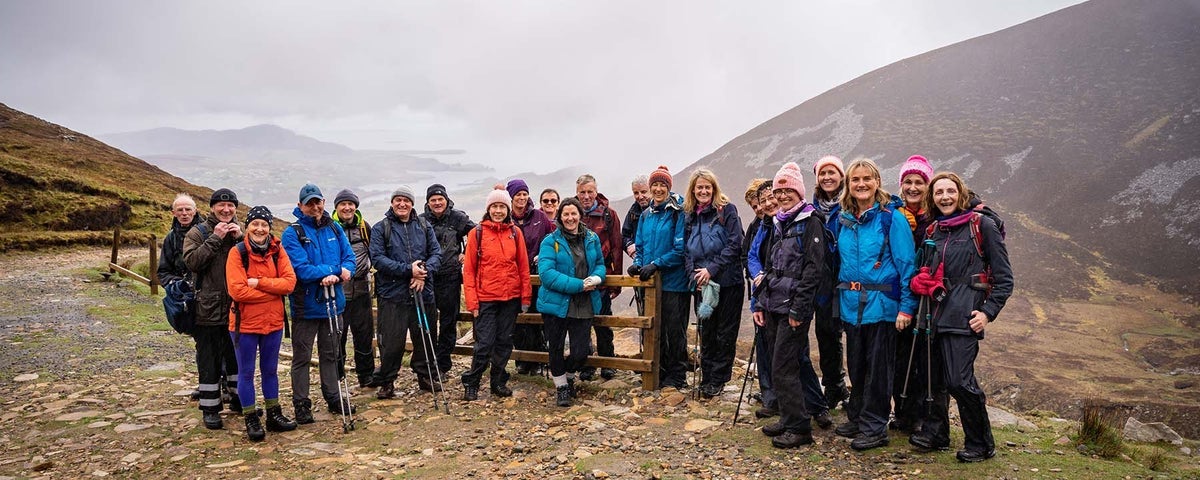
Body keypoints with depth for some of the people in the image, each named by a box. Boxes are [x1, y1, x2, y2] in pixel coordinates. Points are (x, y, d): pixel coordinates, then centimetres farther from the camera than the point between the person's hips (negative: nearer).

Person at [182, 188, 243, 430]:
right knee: (209, 361, 3)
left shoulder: (241, 231, 9)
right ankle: (210, 409, 12)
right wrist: (215, 239, -17)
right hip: (208, 309, -3)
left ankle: (239, 399, 30)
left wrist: (240, 239, -13)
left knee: (238, 355, 15)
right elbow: (192, 261, -15)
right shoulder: (198, 233, 0)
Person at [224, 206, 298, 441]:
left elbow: (289, 282, -10)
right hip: (245, 323, -3)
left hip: (273, 321, 4)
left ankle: (274, 415, 29)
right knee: (246, 372, 8)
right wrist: (273, 289, -14)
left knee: (270, 369, 16)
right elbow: (237, 291, -19)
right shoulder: (237, 252, -11)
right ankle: (251, 419, 19)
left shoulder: (277, 250, 0)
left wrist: (259, 282, -21)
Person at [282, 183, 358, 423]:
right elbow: (300, 268, -19)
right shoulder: (293, 233, -10)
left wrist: (345, 270, -18)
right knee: (302, 357, 5)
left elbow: (349, 255, 4)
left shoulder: (334, 228, 6)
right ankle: (301, 404, 15)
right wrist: (330, 271, -24)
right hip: (306, 304, -5)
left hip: (333, 302, 5)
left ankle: (334, 398, 29)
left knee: (330, 354, 17)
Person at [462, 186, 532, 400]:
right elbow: (468, 270, -2)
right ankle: (471, 384, 13)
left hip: (511, 297, 3)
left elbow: (524, 267, 7)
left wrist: (525, 296, 4)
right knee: (484, 343, -3)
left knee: (504, 342, 11)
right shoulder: (477, 233, -1)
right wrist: (472, 300, -7)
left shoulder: (515, 233, 6)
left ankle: (498, 382, 25)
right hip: (485, 298, -3)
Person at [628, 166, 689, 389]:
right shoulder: (645, 215, 11)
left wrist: (656, 264, -20)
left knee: (675, 330, 4)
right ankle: (658, 372, 27)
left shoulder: (678, 213, -9)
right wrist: (637, 263, -3)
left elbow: (680, 249, -14)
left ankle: (676, 376, 16)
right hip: (651, 282, 6)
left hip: (674, 282, -6)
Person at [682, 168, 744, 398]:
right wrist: (694, 273, -7)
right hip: (703, 284, 5)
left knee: (725, 334, 4)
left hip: (728, 282, -5)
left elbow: (734, 245, -12)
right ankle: (707, 377, 21)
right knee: (705, 332, 10)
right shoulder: (690, 217, 11)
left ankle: (718, 379, 14)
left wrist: (712, 269, -17)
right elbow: (687, 250, 11)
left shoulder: (727, 210, -5)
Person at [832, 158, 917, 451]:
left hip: (880, 305, -5)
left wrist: (906, 306, -15)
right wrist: (838, 300, 12)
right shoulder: (844, 220, 8)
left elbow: (907, 263, -10)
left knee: (878, 368, 3)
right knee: (856, 366, 15)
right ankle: (857, 418, 29)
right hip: (851, 305, 6)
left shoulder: (892, 218, -8)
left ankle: (875, 427, 13)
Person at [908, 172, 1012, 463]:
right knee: (936, 378, 10)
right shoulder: (932, 231, 16)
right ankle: (936, 433, 26)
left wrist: (989, 312, -11)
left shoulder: (982, 225, -1)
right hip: (935, 313, 6)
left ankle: (981, 444, 7)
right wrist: (921, 281, 10)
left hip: (963, 315, -6)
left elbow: (1004, 278, -2)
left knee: (959, 381, -11)